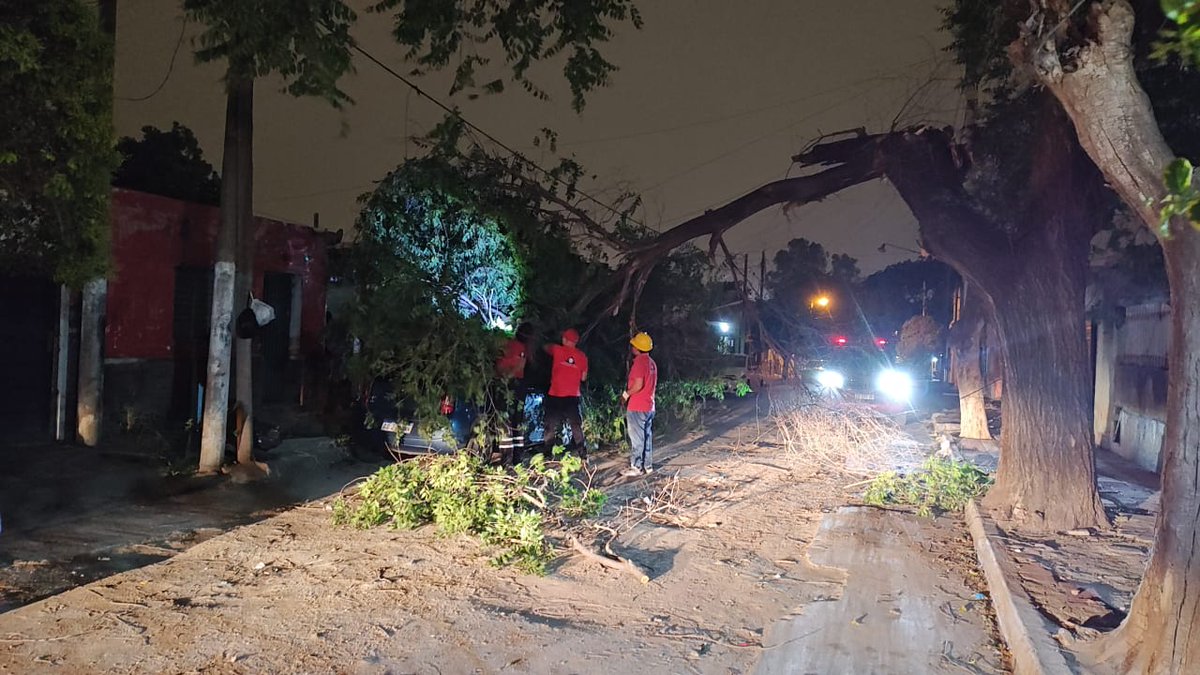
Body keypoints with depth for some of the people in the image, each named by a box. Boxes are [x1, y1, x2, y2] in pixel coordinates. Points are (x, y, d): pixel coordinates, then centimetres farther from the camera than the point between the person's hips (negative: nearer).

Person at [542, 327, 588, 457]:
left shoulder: (557, 350, -3)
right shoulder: (582, 356, 2)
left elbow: (546, 347, 19)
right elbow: (584, 378, 6)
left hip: (555, 395, -1)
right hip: (573, 396, 1)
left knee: (551, 427, 6)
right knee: (576, 426, 9)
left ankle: (548, 453, 6)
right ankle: (581, 452, 6)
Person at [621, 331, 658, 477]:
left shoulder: (639, 361, -16)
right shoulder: (652, 363, 12)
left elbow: (638, 384, -23)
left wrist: (626, 394, -10)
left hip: (636, 407, -9)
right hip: (649, 406, 9)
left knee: (636, 438, -3)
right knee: (647, 436, 12)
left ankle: (636, 467, 0)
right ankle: (647, 465, 17)